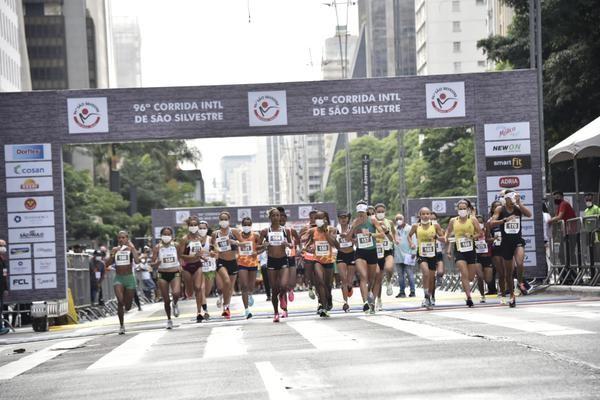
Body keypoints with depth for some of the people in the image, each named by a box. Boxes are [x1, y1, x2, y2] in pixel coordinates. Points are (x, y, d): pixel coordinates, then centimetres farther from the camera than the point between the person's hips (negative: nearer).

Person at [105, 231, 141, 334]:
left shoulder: (131, 249, -2)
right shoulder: (115, 250, 6)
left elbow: (137, 260, -21)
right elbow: (106, 265, 3)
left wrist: (132, 247, -19)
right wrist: (113, 254, -9)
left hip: (129, 278, -1)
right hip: (118, 278, 1)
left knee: (127, 307, 5)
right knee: (120, 301, -21)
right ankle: (121, 325, -8)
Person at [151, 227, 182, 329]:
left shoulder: (176, 245, 3)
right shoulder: (157, 247, -1)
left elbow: (180, 258, 18)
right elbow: (152, 264, 0)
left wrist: (180, 266, -1)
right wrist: (156, 263, -22)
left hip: (175, 273, 0)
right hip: (163, 275, 0)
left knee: (176, 293, -26)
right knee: (166, 300, 3)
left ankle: (175, 304, 9)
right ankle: (169, 320, 23)